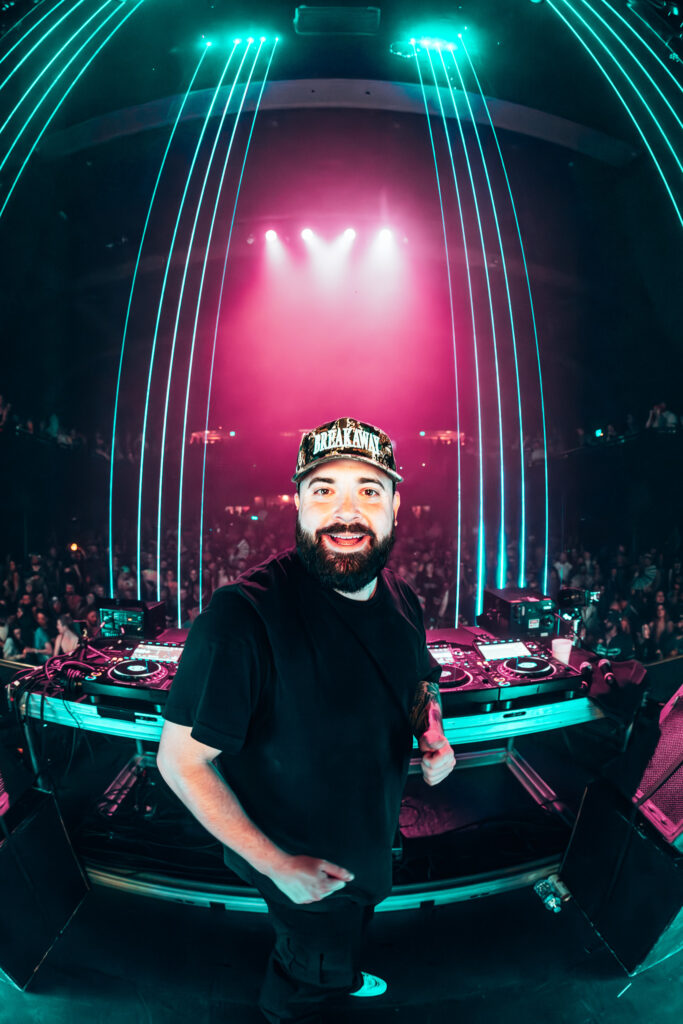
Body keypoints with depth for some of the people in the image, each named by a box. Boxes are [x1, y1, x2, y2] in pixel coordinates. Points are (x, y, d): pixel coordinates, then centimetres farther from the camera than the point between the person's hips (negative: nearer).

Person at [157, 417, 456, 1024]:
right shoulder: (244, 615, -36)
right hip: (300, 868, -6)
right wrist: (275, 864, -26)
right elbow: (181, 759, -29)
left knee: (350, 930, 36)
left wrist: (435, 738, -13)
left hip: (372, 844, 6)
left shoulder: (401, 599, -11)